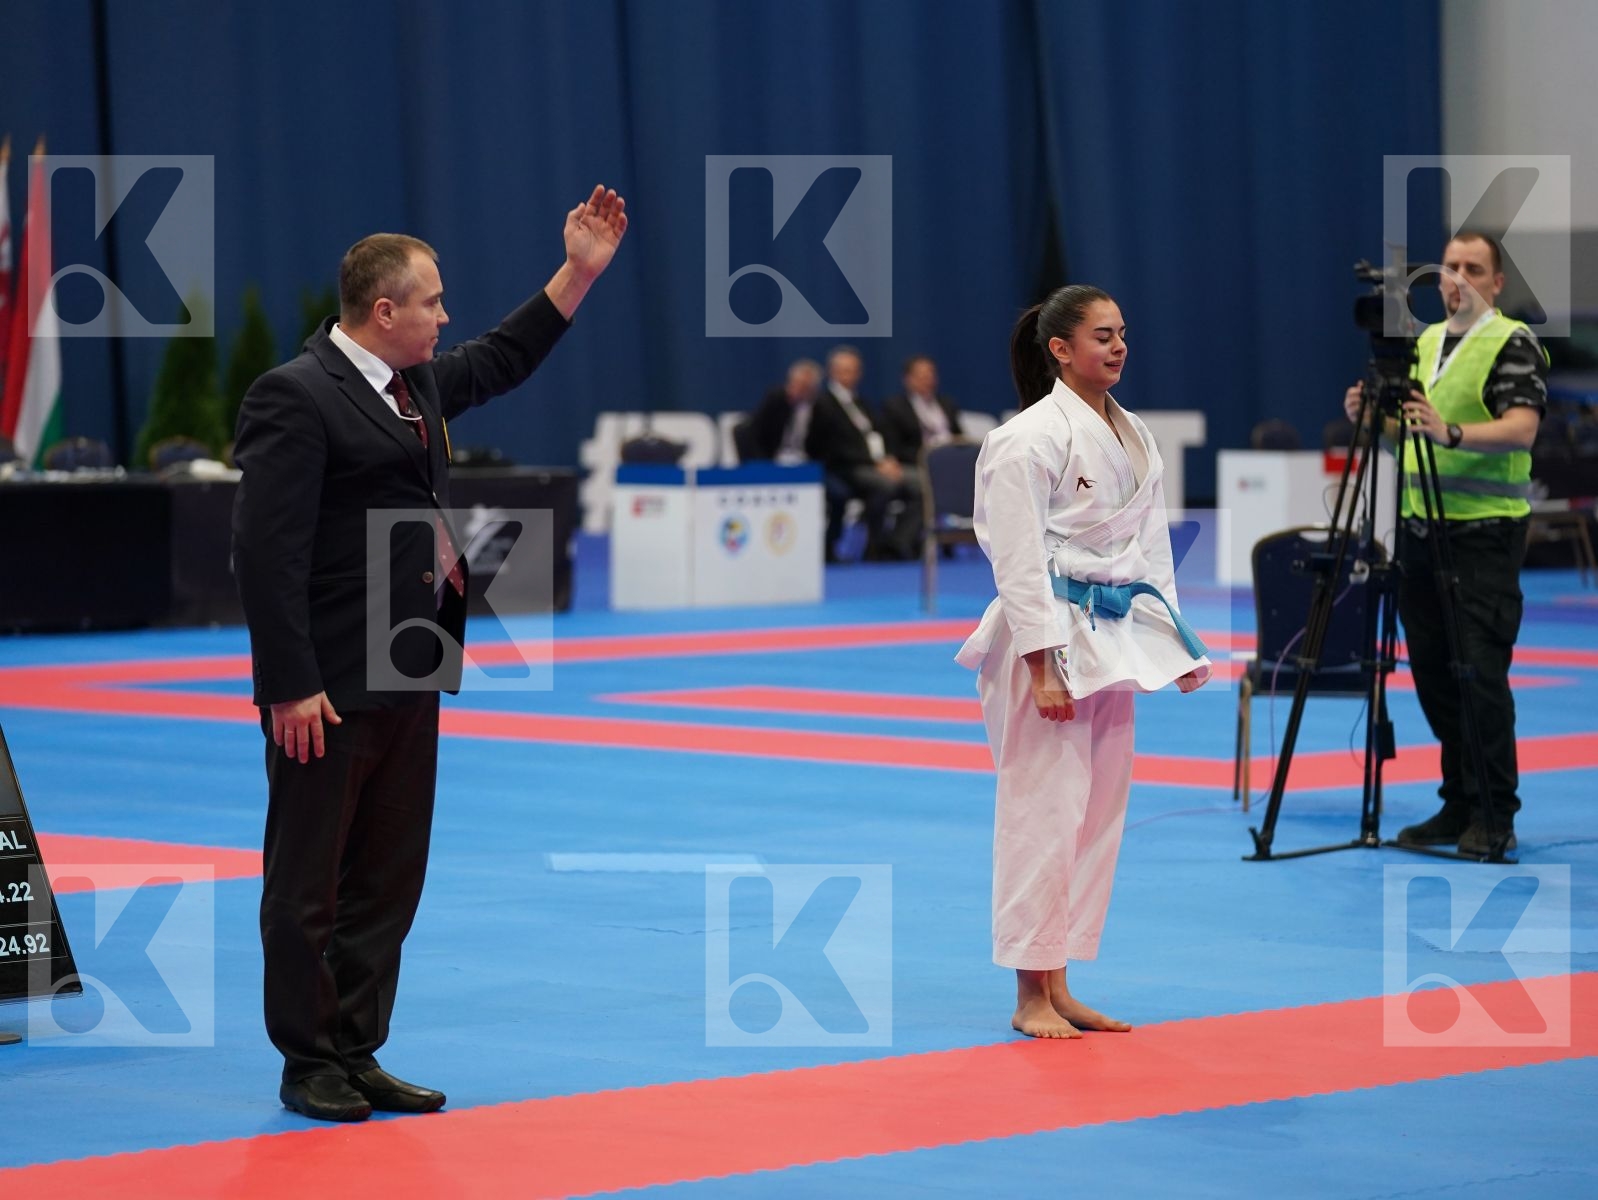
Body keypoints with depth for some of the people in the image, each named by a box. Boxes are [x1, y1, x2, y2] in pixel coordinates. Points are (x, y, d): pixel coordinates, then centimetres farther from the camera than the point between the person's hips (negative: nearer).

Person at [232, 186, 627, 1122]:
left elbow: (504, 360, 32)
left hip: (408, 678, 9)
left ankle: (357, 1054, 21)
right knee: (311, 879, 1)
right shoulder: (297, 397, -15)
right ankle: (309, 1065, 9)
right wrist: (291, 686, -21)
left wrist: (581, 270, 23)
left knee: (389, 878, 13)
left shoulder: (416, 382, 13)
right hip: (330, 687, -9)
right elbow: (268, 551, -19)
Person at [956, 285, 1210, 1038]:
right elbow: (1019, 560, -15)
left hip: (1113, 636, 8)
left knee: (1099, 811, 10)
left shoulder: (1133, 437, 12)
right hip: (1051, 635, -8)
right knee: (1044, 809, -6)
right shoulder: (1029, 438, -13)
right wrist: (1043, 666, -19)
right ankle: (1030, 996, 2)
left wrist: (1176, 643, 13)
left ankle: (1059, 988, 19)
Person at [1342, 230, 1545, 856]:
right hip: (1420, 525, 7)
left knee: (1480, 672, -11)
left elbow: (1521, 428, -20)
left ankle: (1495, 816, -4)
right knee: (1433, 670, 7)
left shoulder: (1513, 343, -6)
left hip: (1485, 531, -7)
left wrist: (1451, 432, -34)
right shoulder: (1424, 341, 16)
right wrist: (1372, 417, 2)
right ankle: (1460, 804, 16)